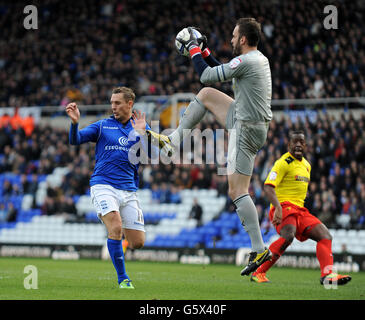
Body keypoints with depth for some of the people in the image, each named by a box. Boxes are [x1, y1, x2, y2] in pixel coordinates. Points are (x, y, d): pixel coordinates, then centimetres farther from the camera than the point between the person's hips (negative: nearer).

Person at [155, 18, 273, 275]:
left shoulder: (245, 61, -20)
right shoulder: (260, 59, 11)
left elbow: (206, 76, -13)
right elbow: (221, 73, 26)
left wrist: (194, 49, 0)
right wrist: (205, 52, 22)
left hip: (246, 129, -10)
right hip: (252, 122, 10)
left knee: (237, 191, -8)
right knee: (206, 94, 19)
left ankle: (260, 250, -9)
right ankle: (176, 140, 24)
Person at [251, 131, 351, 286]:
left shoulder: (306, 165, 20)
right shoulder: (283, 162, -8)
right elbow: (268, 186, -19)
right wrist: (278, 207, -32)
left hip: (299, 209, 9)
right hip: (283, 207, -9)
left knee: (325, 235, -4)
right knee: (288, 236, -35)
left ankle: (327, 275, -18)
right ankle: (258, 273, -28)